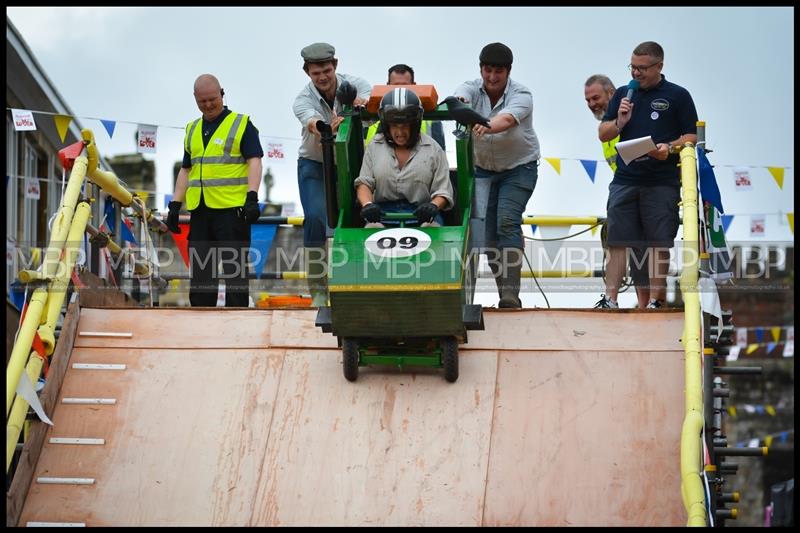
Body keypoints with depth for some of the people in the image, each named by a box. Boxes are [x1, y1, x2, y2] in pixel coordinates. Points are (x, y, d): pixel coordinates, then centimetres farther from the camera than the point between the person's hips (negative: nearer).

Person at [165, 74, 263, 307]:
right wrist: (175, 205, 13)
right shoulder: (192, 130, 19)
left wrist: (252, 198, -18)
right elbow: (185, 170, 22)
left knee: (234, 269, -5)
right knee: (200, 272, 6)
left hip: (233, 209, -6)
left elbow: (254, 162, -6)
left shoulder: (241, 124, 2)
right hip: (200, 210, 6)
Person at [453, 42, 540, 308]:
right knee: (488, 231, 1)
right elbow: (460, 99, -34)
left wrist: (487, 126, -61)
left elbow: (508, 119, -39)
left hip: (519, 167, -4)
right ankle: (505, 290, 11)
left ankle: (511, 291, -21)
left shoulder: (520, 94, -18)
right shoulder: (471, 89, -10)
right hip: (483, 169, 4)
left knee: (507, 223, -20)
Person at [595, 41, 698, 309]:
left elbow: (692, 136, 2)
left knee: (659, 244, -1)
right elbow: (603, 134, 18)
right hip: (625, 180, 3)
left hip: (662, 183, -3)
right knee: (616, 241, 0)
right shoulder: (623, 94, 15)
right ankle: (609, 298, 2)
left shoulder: (678, 96, 4)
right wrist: (619, 123, -3)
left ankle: (655, 301, 4)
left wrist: (670, 148, -16)